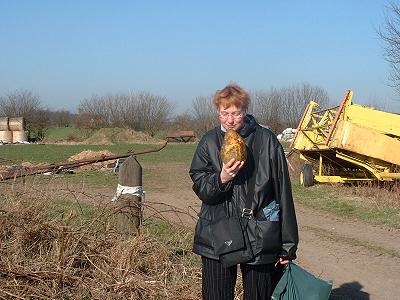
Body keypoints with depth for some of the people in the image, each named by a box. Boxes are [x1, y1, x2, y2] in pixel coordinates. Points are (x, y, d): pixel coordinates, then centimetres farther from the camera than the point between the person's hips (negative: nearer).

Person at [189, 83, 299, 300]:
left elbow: (283, 192, 0)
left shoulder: (266, 140, -2)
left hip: (259, 239, -2)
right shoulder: (209, 142, 4)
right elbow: (199, 188, 3)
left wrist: (287, 247, 0)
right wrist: (221, 179, -20)